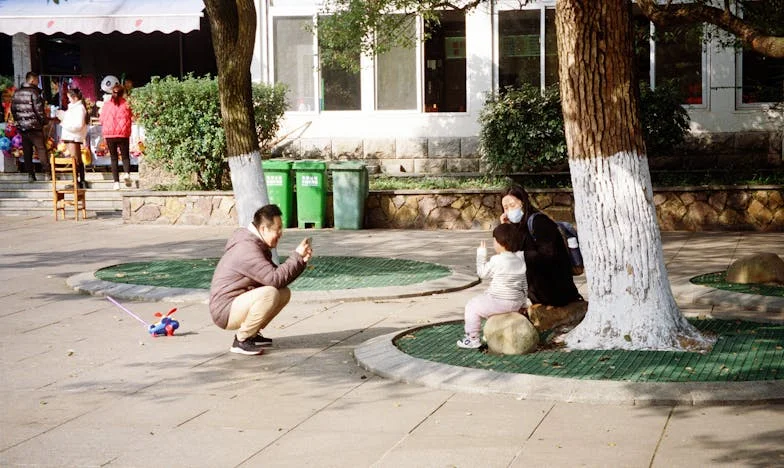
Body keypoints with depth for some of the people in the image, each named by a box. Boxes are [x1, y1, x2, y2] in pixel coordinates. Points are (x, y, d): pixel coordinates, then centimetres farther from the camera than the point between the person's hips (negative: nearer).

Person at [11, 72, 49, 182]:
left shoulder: (17, 93, 6)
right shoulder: (34, 92, -13)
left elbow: (13, 108, 12)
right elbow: (39, 110, -15)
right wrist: (44, 121, -1)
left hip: (21, 126, 6)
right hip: (34, 126, -5)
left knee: (27, 151, 9)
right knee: (41, 149, 2)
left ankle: (30, 174, 8)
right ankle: (46, 172, 1)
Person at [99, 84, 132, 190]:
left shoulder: (106, 104, 2)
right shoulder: (126, 104, -1)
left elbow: (102, 120, 6)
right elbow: (129, 120, 4)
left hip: (109, 134, 1)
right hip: (123, 134, -1)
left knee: (113, 158, 7)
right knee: (125, 156, 9)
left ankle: (116, 182, -1)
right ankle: (127, 173, -19)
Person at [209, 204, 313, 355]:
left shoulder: (257, 244, 12)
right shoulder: (247, 249, -22)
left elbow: (278, 275, 12)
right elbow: (275, 279, -28)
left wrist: (301, 260, 0)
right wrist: (297, 256, -19)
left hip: (239, 302, 10)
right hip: (225, 310, -10)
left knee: (284, 293, 5)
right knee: (269, 293, -31)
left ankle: (251, 333, 11)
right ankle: (241, 340, -16)